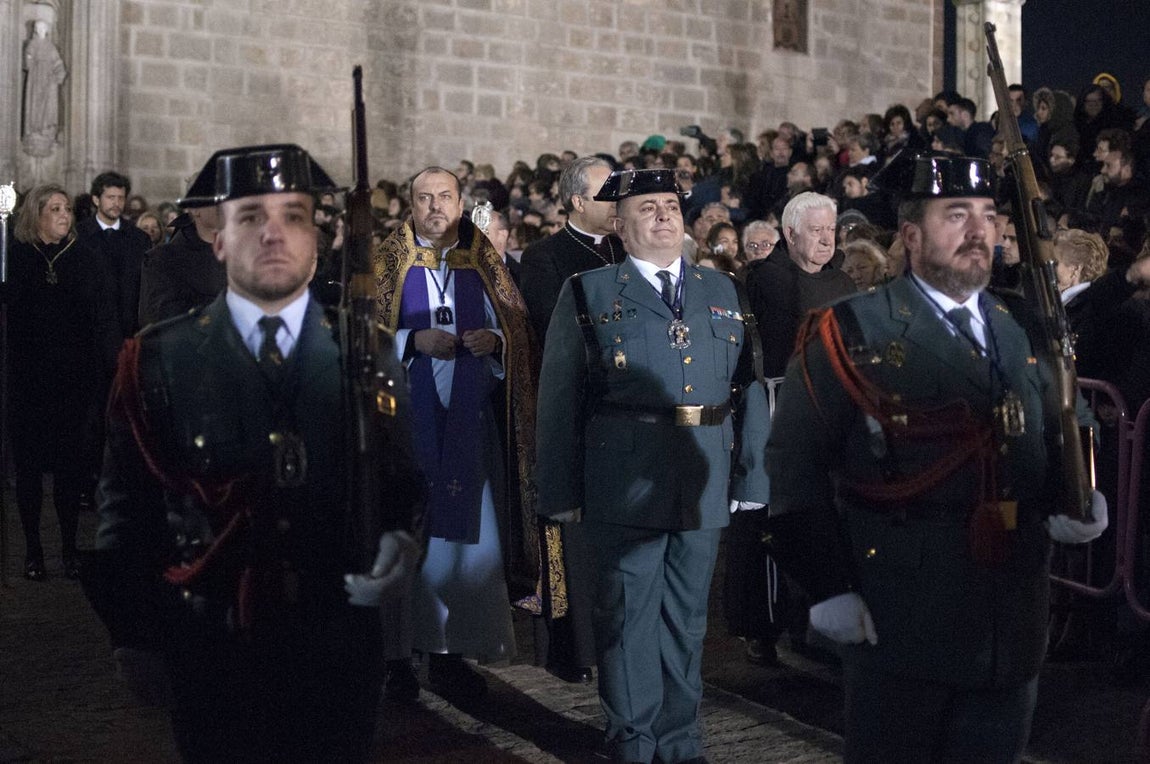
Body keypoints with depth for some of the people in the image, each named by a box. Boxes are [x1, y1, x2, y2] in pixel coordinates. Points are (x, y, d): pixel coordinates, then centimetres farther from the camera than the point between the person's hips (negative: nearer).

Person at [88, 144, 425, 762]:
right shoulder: (158, 359, -3)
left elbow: (404, 479, 5)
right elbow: (127, 506, 0)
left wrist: (401, 538, -16)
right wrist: (133, 639, 0)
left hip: (337, 645, 1)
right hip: (209, 652, -1)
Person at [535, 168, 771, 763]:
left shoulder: (721, 290, 13)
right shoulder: (588, 293, 2)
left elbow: (749, 385, 11)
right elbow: (559, 399, 0)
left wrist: (753, 474, 4)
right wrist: (562, 491, -4)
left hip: (705, 486, 4)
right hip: (625, 486, -3)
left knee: (686, 618, 13)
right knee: (628, 616, 4)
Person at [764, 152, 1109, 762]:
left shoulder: (1023, 334, 11)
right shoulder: (851, 333, -7)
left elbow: (1044, 453, 20)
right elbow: (795, 465, -9)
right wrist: (826, 587, -13)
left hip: (1011, 633, 5)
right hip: (898, 623, -5)